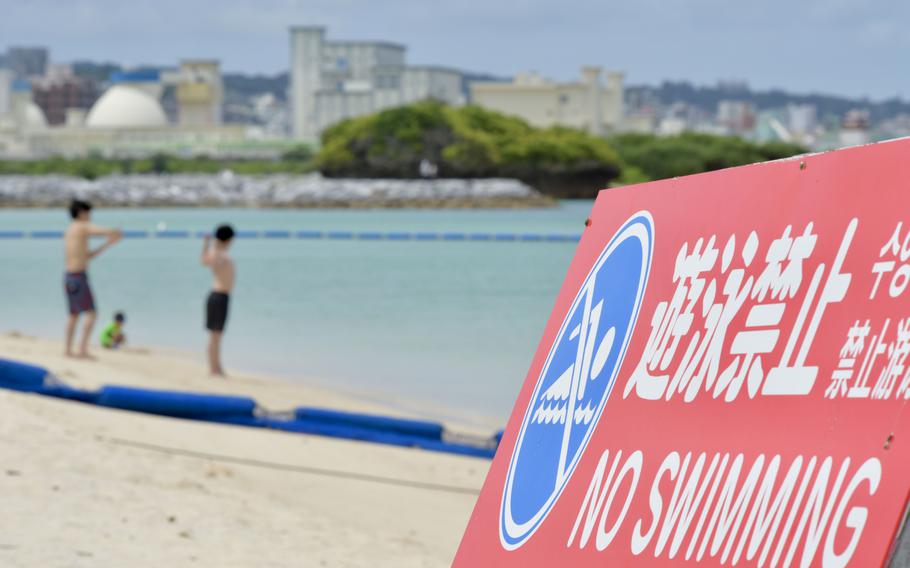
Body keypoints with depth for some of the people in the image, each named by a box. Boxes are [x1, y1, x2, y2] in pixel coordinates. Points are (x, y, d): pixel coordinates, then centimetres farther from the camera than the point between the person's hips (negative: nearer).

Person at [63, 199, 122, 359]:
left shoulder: (69, 232, 18)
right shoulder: (83, 227, -9)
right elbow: (112, 232, -17)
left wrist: (106, 245, 24)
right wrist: (118, 233, 7)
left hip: (68, 278, 9)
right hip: (79, 278, -9)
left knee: (74, 314, 18)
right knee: (90, 313, -7)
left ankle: (68, 350, 18)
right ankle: (83, 350, -14)